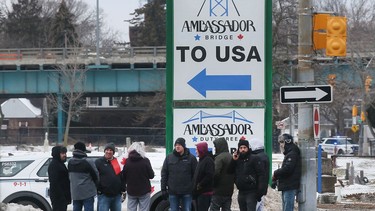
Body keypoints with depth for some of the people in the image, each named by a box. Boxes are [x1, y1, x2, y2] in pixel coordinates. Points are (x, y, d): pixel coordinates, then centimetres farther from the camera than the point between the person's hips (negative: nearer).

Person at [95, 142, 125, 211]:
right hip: (104, 195, -5)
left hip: (117, 195, 5)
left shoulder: (118, 162, 10)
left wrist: (123, 190, 10)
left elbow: (122, 177, 14)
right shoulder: (98, 162, -3)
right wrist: (98, 190, -11)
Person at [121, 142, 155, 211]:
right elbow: (151, 175, -6)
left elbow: (123, 177, 2)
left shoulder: (127, 162, -4)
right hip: (144, 191, -3)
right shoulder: (145, 161, -12)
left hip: (131, 191, 3)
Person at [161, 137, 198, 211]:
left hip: (187, 191, -2)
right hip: (173, 191, 2)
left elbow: (195, 174, -1)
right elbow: (164, 174, 6)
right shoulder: (169, 158, 5)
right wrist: (163, 189, 1)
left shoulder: (191, 158, -1)